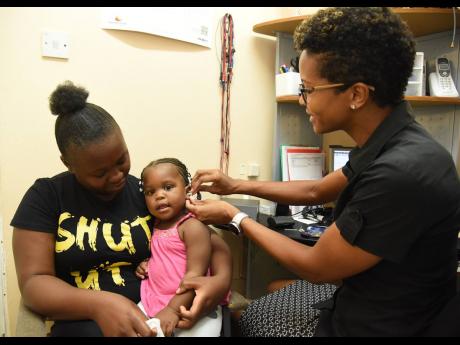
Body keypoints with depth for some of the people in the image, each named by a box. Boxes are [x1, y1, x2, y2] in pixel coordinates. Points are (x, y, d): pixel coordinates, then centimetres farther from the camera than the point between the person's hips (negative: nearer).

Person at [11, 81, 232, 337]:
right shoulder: (46, 196, -4)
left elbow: (213, 242, -1)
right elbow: (33, 282, -9)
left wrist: (222, 279, -23)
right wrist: (99, 305, -28)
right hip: (82, 322, -3)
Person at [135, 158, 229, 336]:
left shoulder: (193, 226, -16)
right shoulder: (155, 225, 8)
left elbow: (196, 274, -20)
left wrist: (173, 309, -22)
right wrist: (144, 264, 6)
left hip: (189, 306, -6)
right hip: (153, 301, 7)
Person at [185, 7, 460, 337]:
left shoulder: (401, 172, -35)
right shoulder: (389, 142, -5)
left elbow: (316, 267, -22)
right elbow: (317, 190, 10)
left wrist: (235, 217, -10)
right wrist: (236, 185, 6)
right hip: (366, 298, 8)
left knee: (251, 319, 12)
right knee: (251, 314, 22)